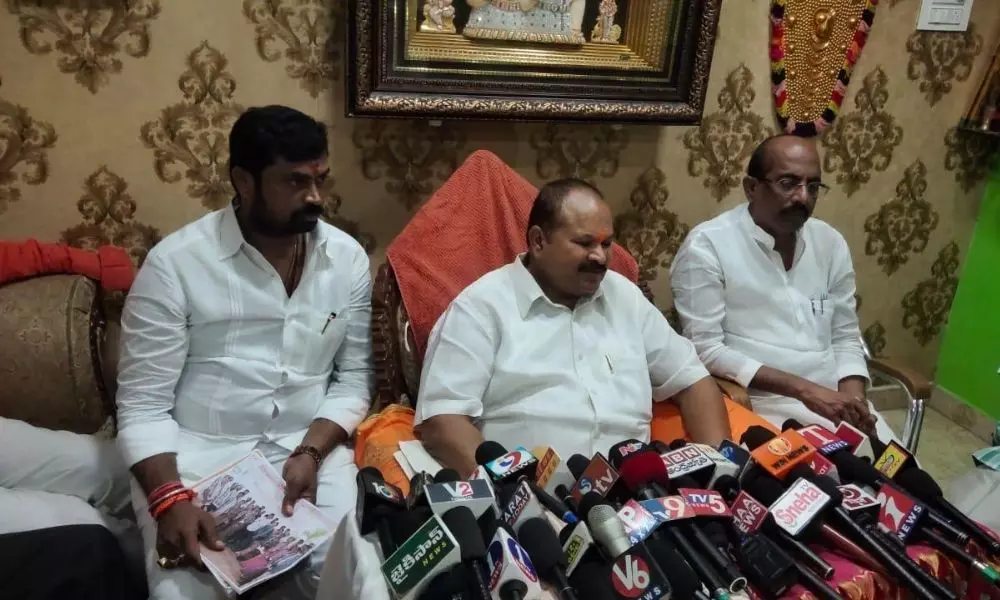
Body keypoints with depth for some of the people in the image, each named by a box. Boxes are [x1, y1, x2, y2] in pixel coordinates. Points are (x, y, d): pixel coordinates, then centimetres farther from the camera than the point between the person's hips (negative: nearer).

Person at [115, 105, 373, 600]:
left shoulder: (348, 259, 2)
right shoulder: (175, 262, -8)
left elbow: (354, 380, 5)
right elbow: (143, 404, -7)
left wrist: (311, 453, -13)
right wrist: (170, 500, -23)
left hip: (311, 448, 2)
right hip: (197, 451, -2)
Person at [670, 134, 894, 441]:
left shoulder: (831, 243, 8)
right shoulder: (706, 246, -10)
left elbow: (845, 337, 14)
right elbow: (705, 350, -15)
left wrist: (852, 395, -7)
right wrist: (804, 389, -20)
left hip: (833, 398, 6)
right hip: (760, 404, -6)